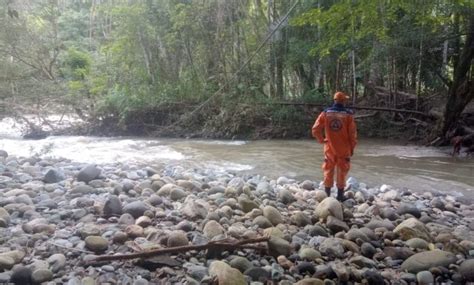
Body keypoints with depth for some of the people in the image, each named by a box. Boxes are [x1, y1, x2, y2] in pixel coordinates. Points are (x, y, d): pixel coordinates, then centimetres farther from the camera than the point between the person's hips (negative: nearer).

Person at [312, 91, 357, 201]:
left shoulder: (325, 113, -5)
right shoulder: (348, 114, -9)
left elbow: (315, 130, -7)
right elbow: (352, 133, -7)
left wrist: (322, 140, 6)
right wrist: (352, 148, 4)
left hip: (329, 148, 1)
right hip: (344, 149, -1)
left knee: (328, 172, 11)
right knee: (342, 172, 10)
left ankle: (327, 195, 16)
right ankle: (340, 195, 15)